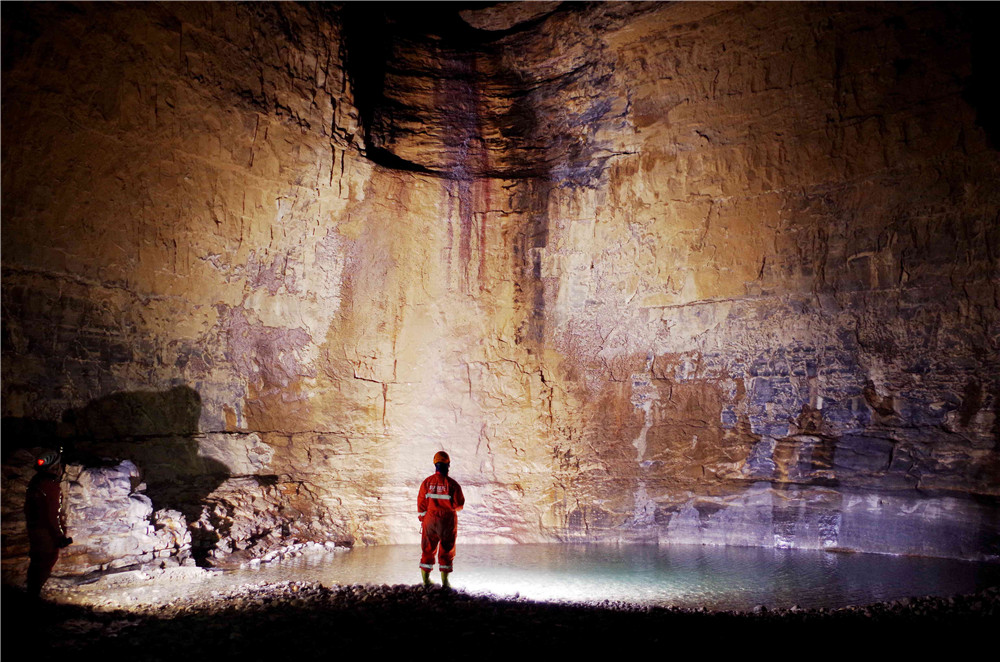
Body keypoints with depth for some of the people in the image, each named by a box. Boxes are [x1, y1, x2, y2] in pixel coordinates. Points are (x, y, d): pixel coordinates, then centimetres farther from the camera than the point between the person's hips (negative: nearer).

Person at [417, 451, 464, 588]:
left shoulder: (427, 482, -6)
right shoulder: (452, 484, -15)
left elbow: (421, 503, 1)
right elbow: (459, 504, -9)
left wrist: (422, 518, 14)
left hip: (430, 520, 3)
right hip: (448, 520, -2)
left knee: (428, 549, 15)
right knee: (446, 550, 9)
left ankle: (425, 578, 22)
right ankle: (444, 581, 11)